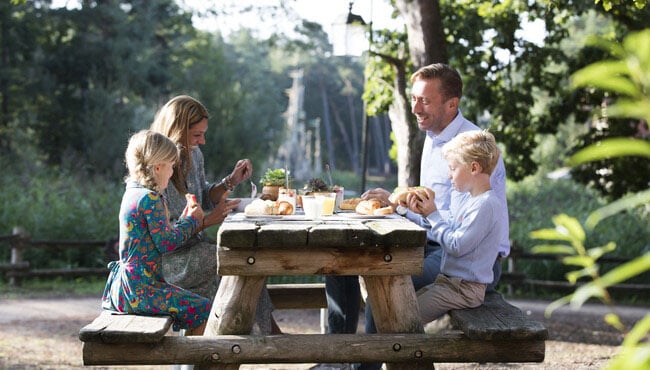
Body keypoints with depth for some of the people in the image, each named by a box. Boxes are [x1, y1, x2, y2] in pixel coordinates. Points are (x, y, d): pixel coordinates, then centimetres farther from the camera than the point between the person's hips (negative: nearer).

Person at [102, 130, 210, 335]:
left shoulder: (132, 194, 13)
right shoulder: (150, 199, -17)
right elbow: (166, 243, -16)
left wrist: (184, 220, 20)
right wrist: (191, 221, -2)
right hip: (140, 288, -11)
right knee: (203, 310, -7)